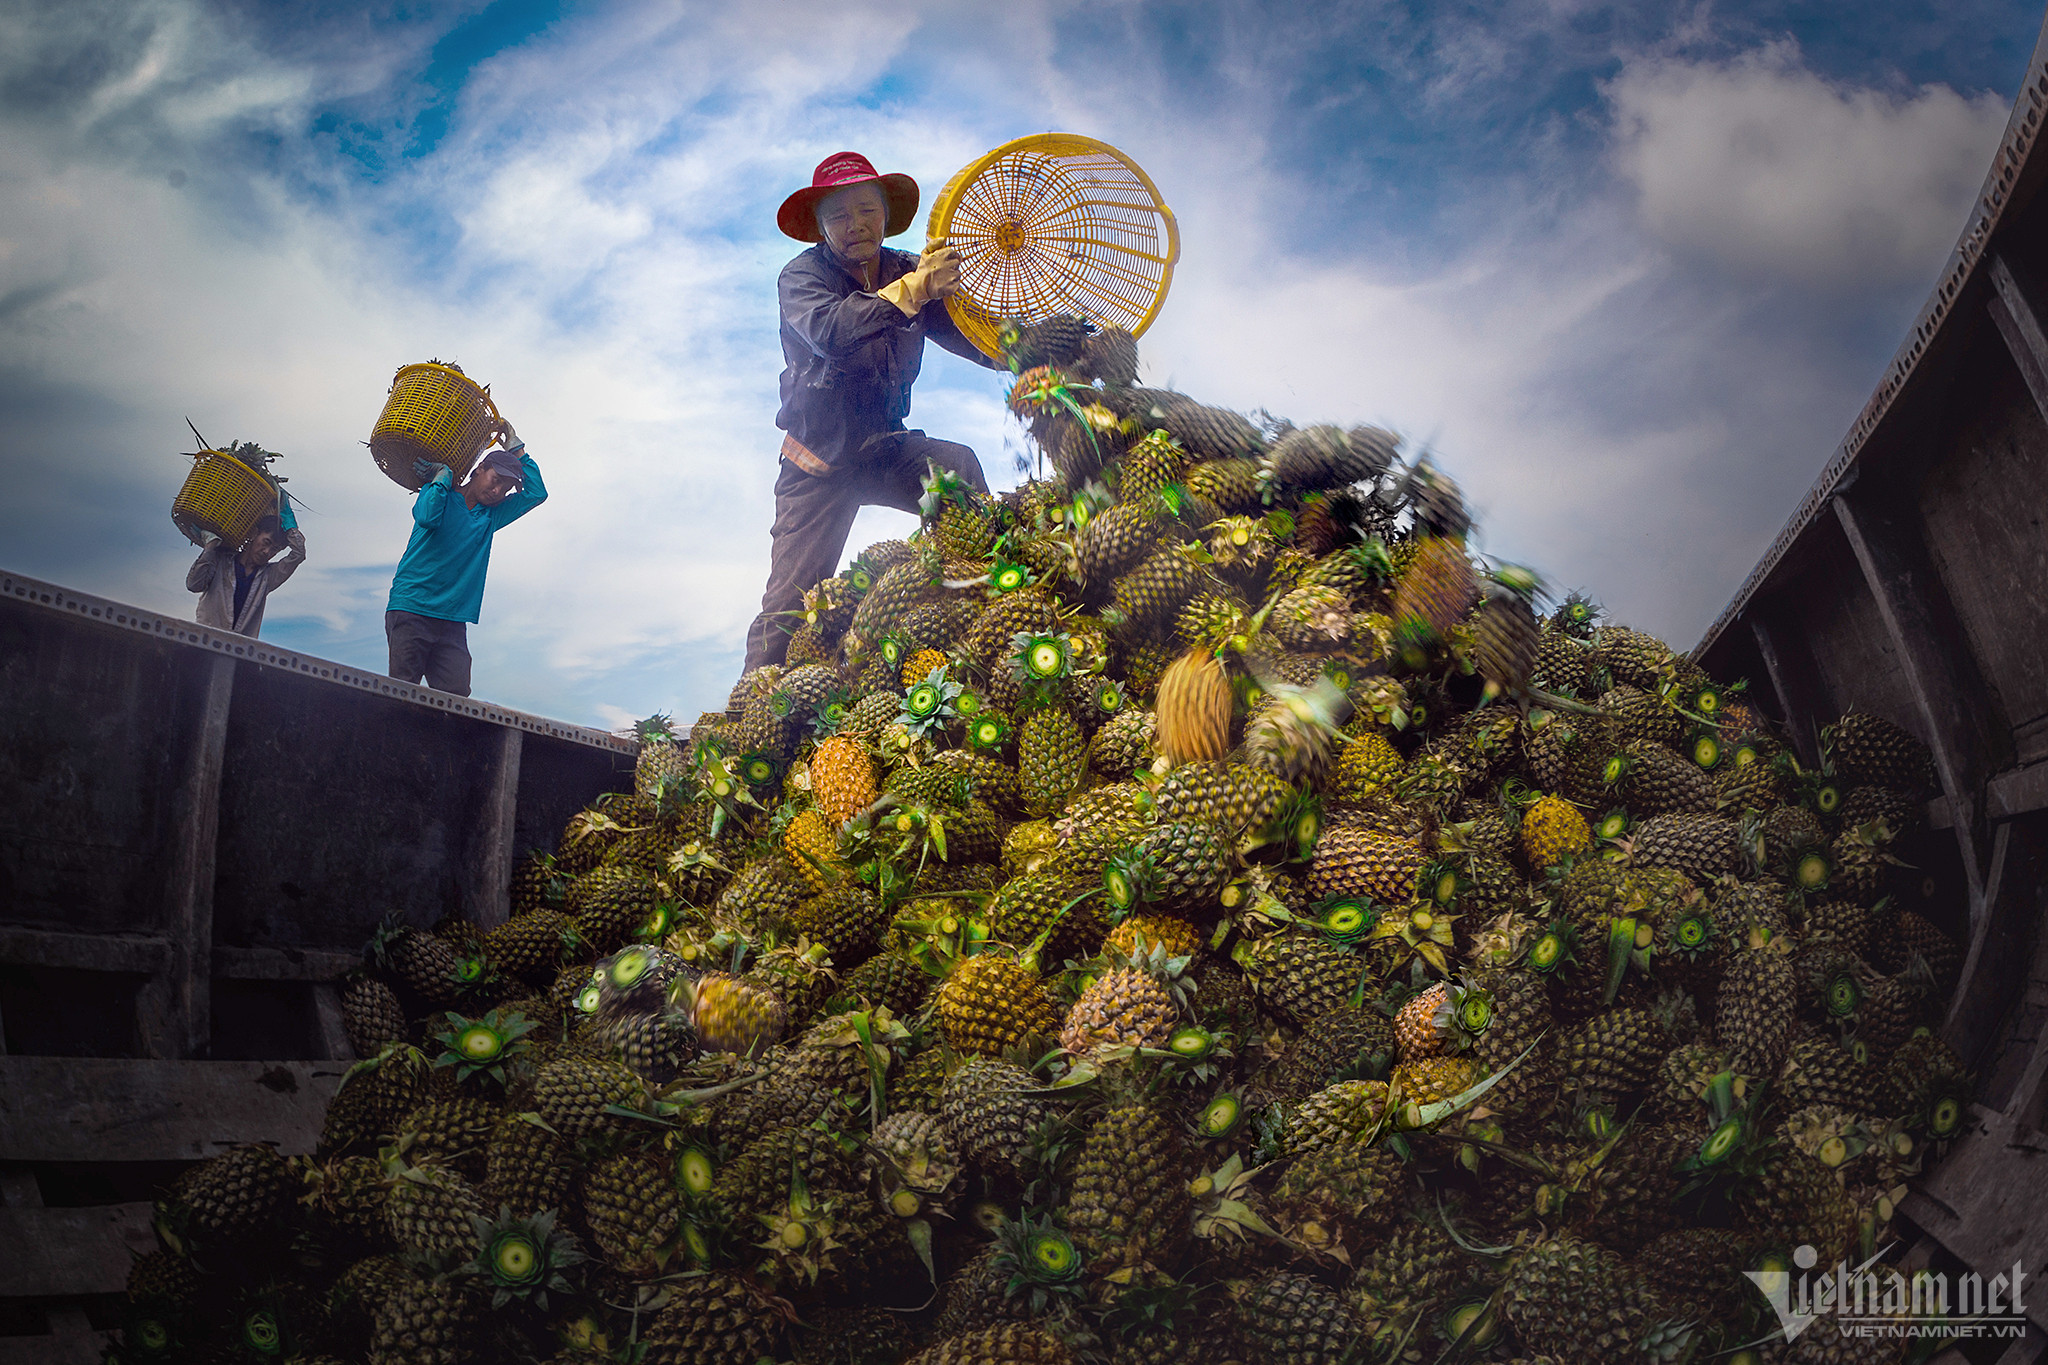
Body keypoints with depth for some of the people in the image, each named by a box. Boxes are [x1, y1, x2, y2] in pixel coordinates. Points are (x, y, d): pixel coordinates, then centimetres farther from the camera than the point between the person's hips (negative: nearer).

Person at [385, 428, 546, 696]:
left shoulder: (492, 515, 19)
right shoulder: (442, 497, 6)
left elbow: (537, 493, 15)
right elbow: (426, 517, -17)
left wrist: (516, 449, 13)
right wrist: (444, 474, -5)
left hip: (452, 621, 4)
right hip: (411, 611, -4)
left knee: (456, 693, -12)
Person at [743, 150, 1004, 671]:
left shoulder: (913, 273, 0)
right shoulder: (801, 276, -9)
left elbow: (983, 343, -9)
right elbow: (827, 331, -32)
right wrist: (912, 290, -40)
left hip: (886, 451, 3)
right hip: (819, 462, -2)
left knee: (960, 467, -29)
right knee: (789, 603, -7)